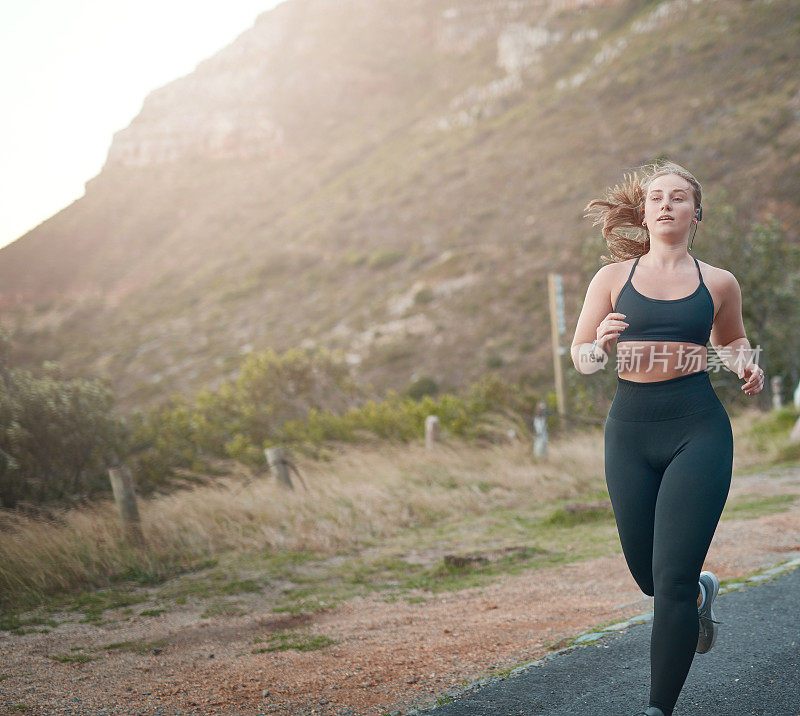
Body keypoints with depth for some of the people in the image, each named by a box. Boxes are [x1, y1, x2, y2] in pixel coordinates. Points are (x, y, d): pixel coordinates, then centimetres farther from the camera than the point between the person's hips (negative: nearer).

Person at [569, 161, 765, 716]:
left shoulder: (718, 283, 6)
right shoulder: (613, 279, 5)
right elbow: (580, 357, 9)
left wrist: (747, 364, 2)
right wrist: (602, 344, -13)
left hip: (698, 431, -2)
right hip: (630, 432, 2)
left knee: (672, 578, -9)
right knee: (648, 574, 13)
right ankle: (702, 592, 49)